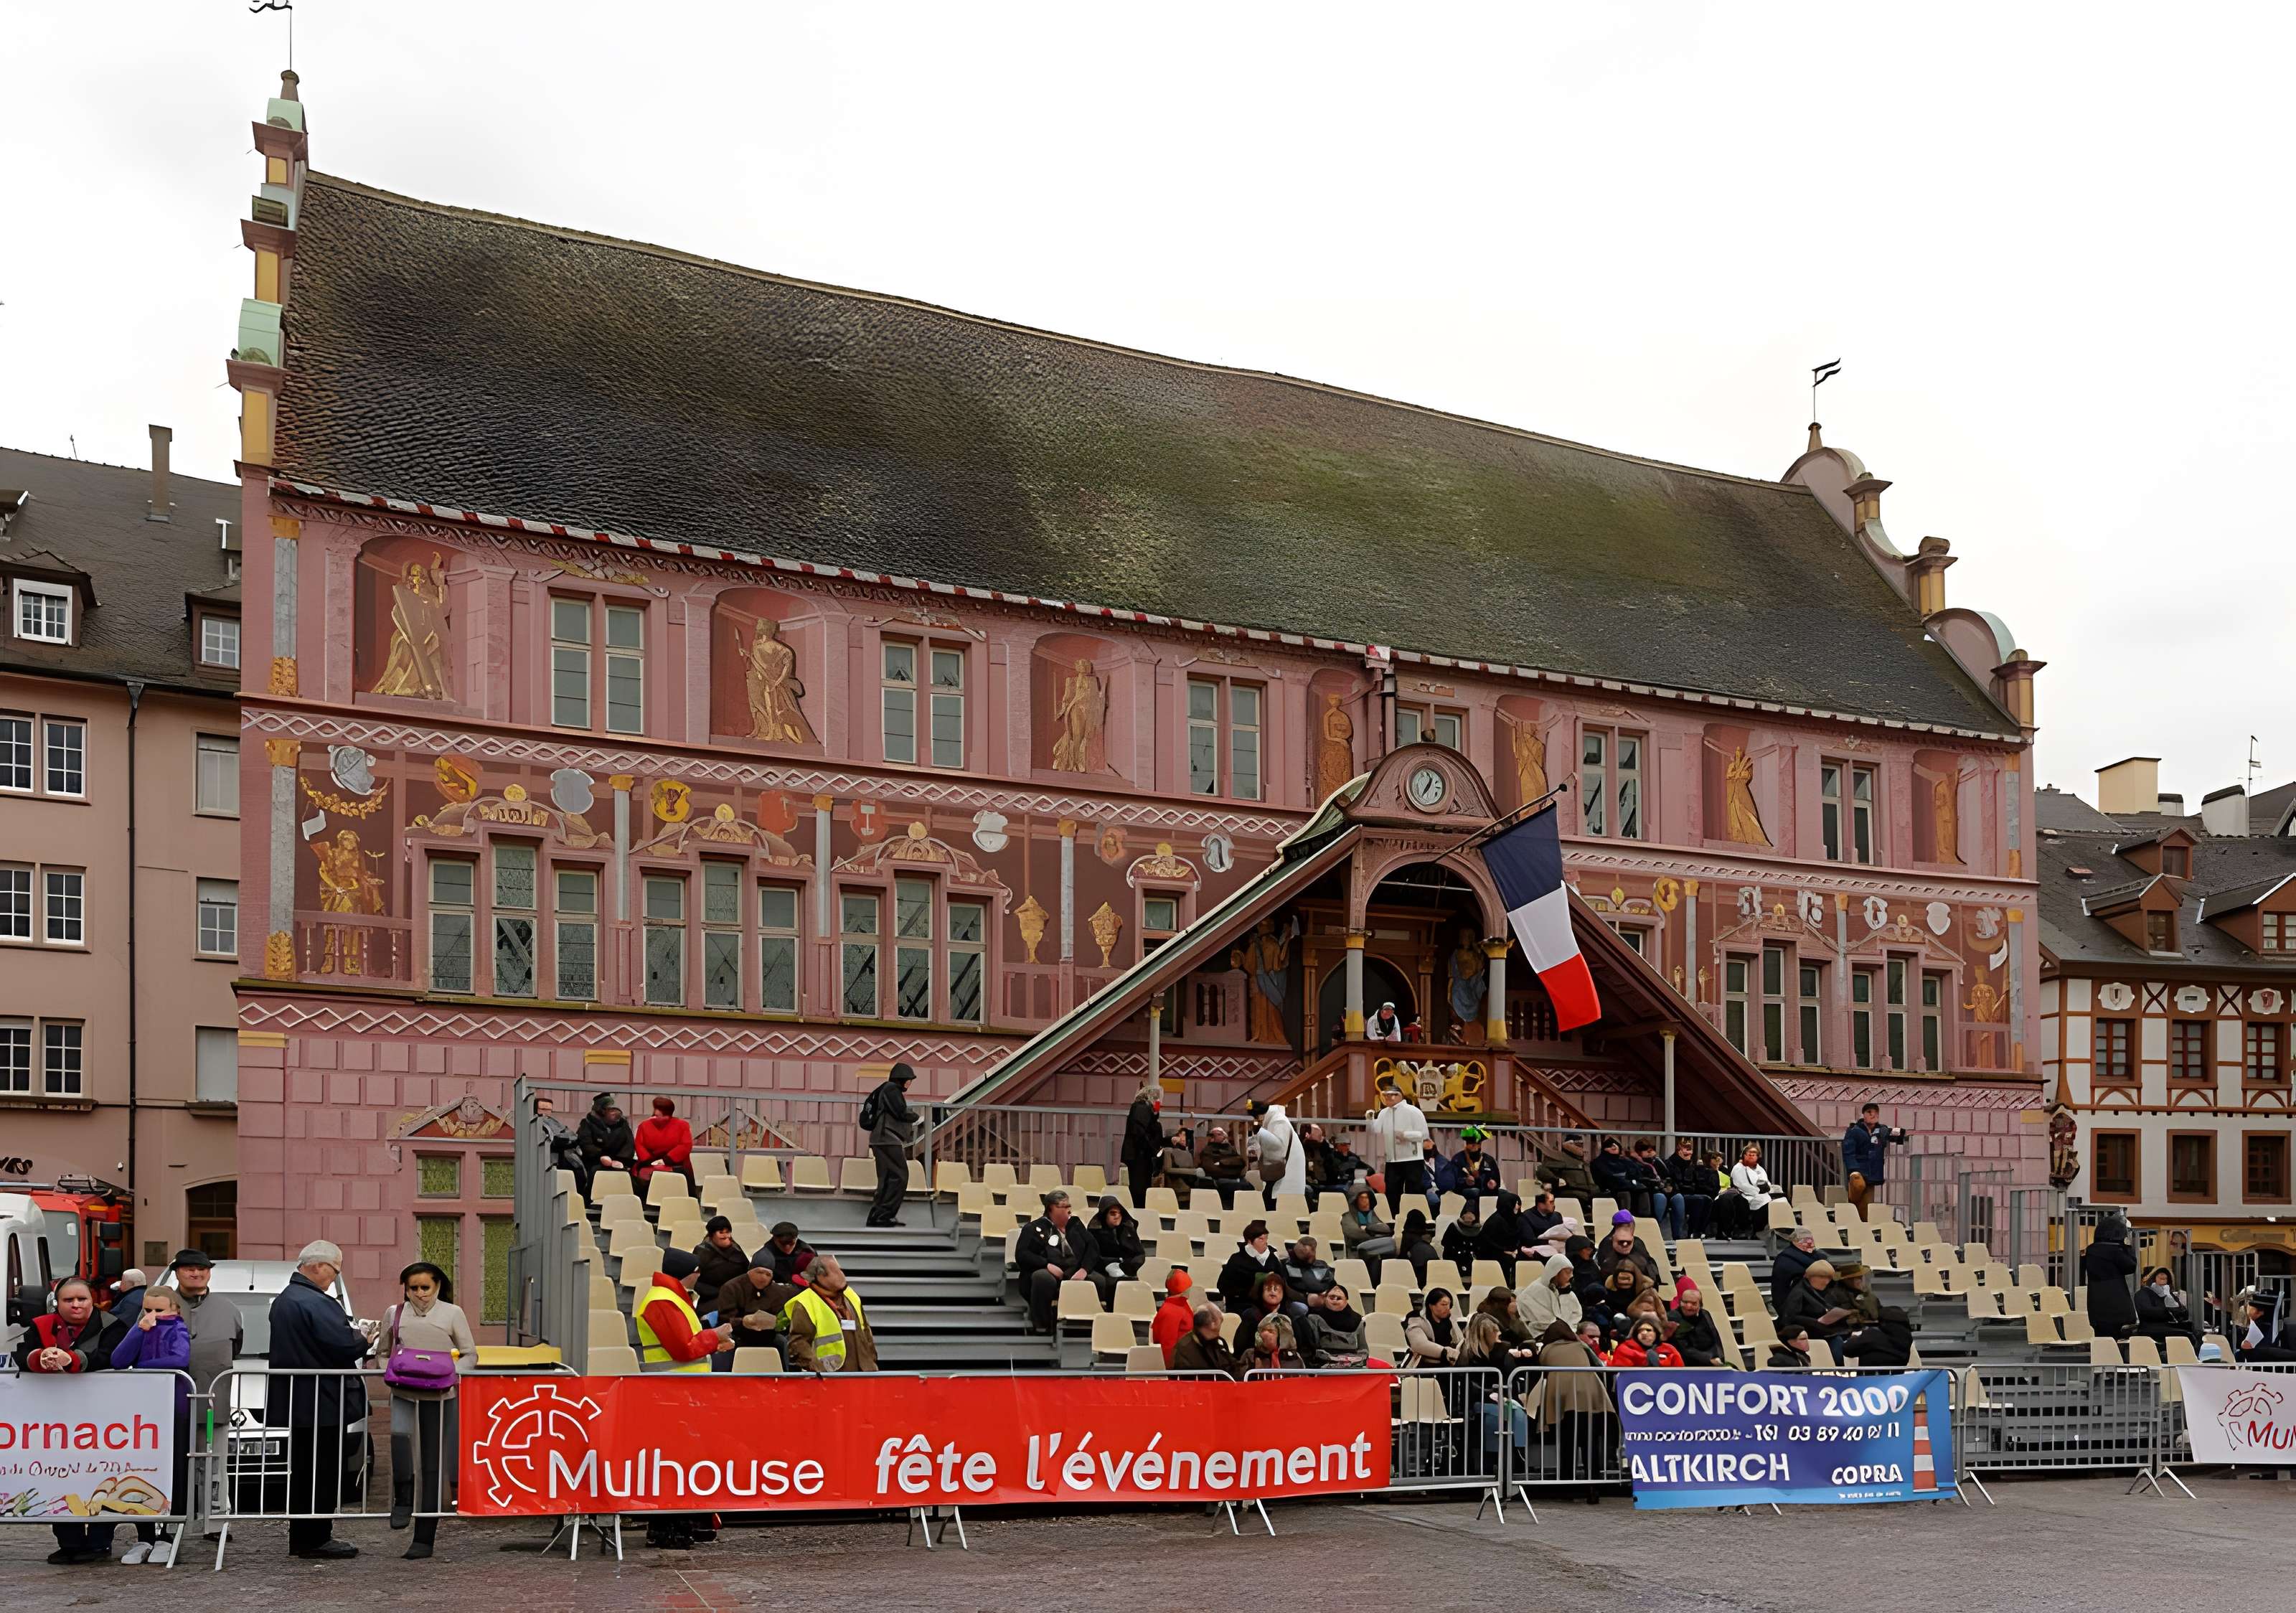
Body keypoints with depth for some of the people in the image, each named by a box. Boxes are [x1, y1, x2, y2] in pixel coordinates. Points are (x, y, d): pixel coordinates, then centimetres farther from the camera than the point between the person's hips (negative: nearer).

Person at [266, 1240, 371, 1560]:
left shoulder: (283, 1301, 14)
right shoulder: (317, 1303, -20)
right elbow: (344, 1346, -26)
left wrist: (355, 1336, 14)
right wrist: (365, 1339, -5)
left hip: (296, 1402, 10)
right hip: (323, 1402, -10)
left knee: (303, 1471, 16)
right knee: (325, 1472, -2)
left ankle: (301, 1538, 23)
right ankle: (316, 1538, 1)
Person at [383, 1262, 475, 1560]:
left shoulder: (452, 1314, 2)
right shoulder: (395, 1314, 8)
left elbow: (470, 1356, 5)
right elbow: (384, 1354, 19)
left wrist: (451, 1372, -15)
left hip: (440, 1398, -1)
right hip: (403, 1394, 1)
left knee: (433, 1467, 1)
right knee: (400, 1435, -32)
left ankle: (424, 1539, 6)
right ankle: (403, 1500, -16)